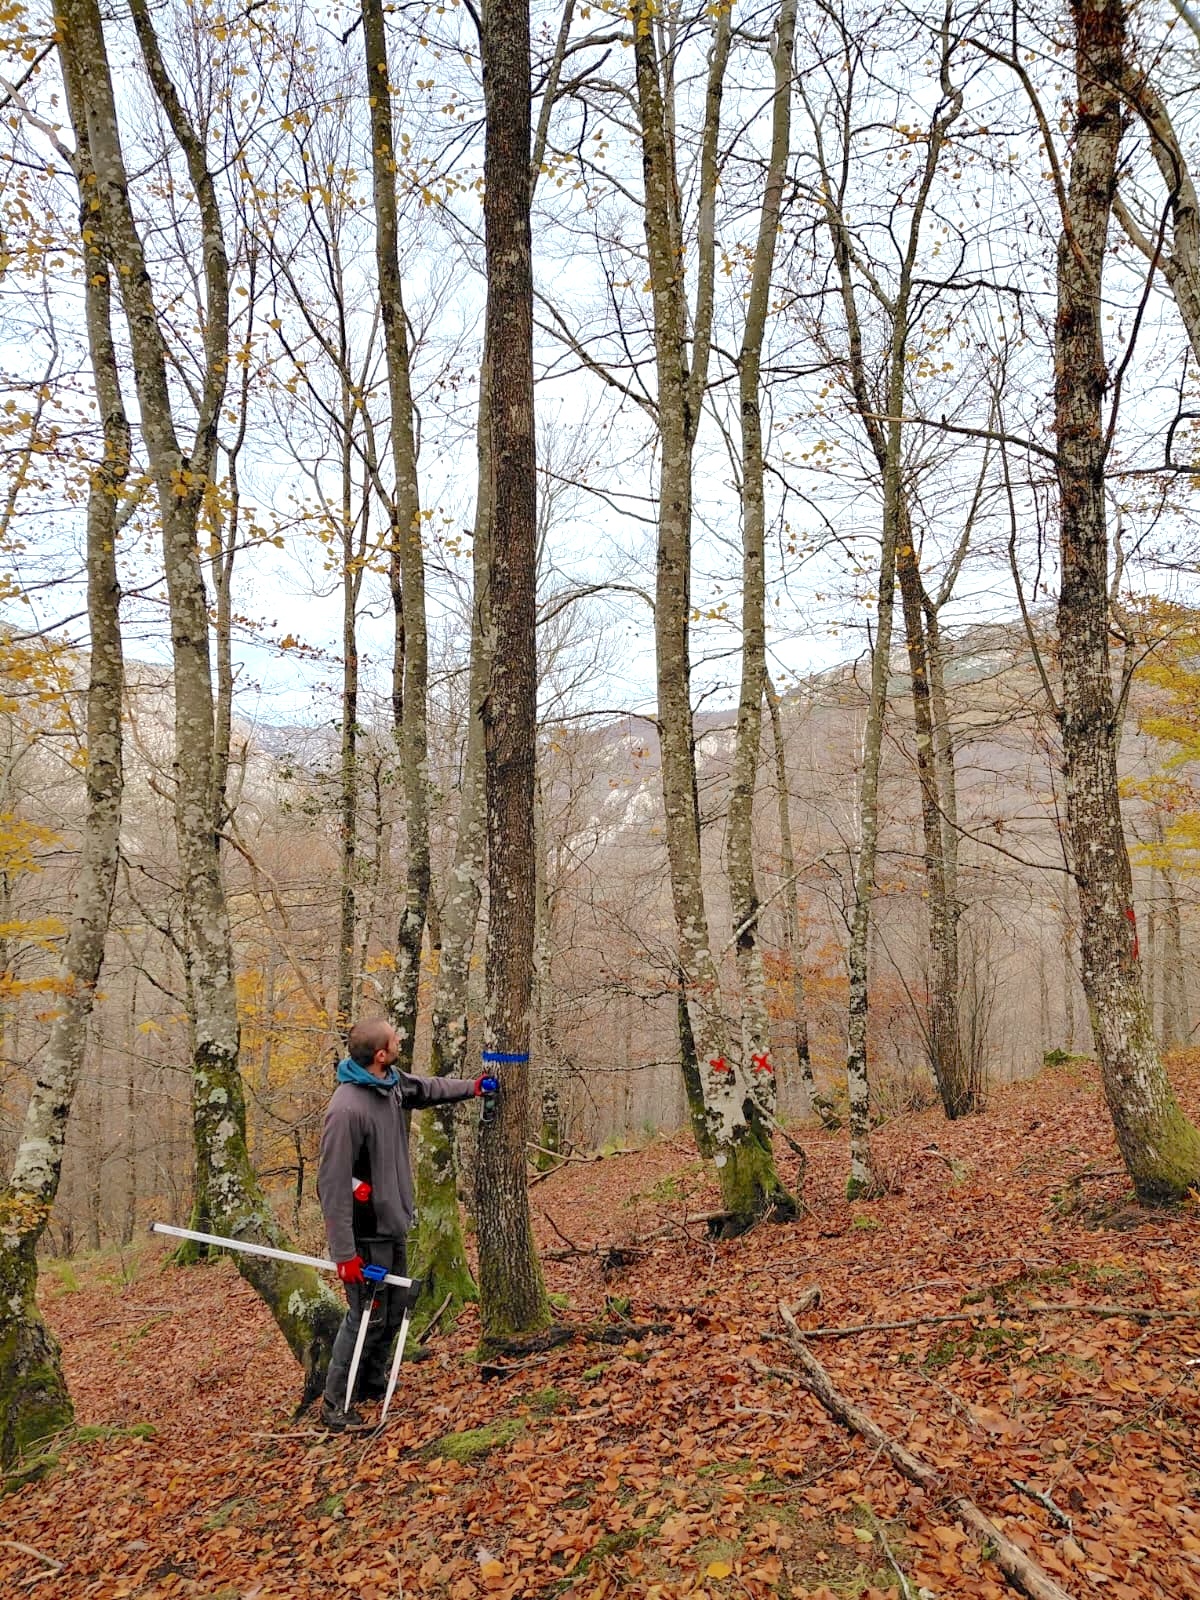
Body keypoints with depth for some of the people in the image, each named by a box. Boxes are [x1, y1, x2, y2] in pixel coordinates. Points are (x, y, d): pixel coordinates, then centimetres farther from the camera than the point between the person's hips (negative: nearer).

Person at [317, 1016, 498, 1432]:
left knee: (394, 1309, 17)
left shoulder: (393, 1084, 0)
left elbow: (429, 1088, 24)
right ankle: (335, 1405, 16)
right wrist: (345, 1252, -24)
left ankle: (372, 1385, 35)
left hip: (393, 1226, 9)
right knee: (368, 1317, 0)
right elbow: (333, 1185, -25)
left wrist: (474, 1086, 33)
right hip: (367, 1233, -9)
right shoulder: (347, 1109, -27)